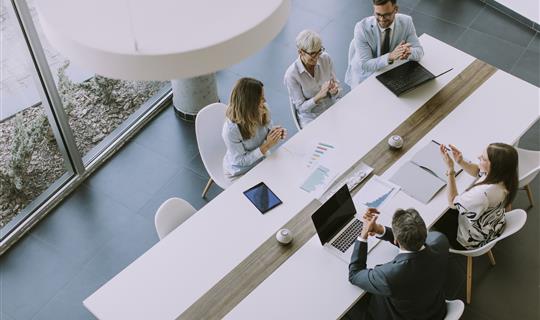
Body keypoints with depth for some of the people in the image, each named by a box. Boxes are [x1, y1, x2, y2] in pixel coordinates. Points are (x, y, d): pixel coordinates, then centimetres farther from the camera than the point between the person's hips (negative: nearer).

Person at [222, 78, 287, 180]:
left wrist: (275, 134, -18)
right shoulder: (231, 129, -32)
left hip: (260, 161, 6)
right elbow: (241, 161, -23)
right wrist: (266, 146, -30)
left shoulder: (263, 112, -15)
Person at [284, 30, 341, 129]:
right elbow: (301, 107, -11)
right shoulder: (291, 75, -19)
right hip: (311, 119, -4)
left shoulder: (326, 58, -7)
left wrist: (334, 91, -21)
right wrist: (319, 95, -27)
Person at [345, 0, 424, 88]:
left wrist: (408, 52, -36)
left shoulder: (406, 22, -15)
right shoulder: (362, 28, -25)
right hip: (365, 76, -3)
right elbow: (365, 65, -25)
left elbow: (419, 51, -11)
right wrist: (390, 56, -42)